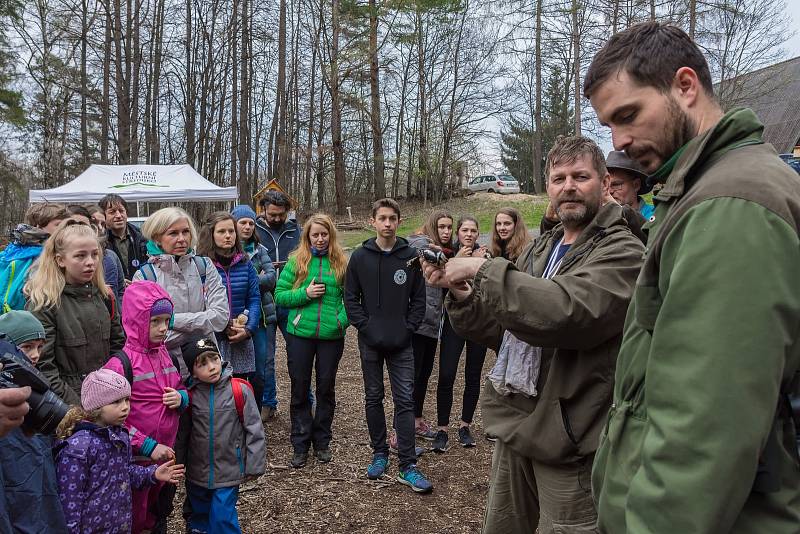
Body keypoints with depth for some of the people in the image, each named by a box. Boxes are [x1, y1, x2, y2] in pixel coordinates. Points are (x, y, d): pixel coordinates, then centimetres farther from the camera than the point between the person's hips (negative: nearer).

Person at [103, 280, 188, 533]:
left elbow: (180, 387, 16)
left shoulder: (166, 355, 2)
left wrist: (182, 397, -7)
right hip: (136, 459, -6)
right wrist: (148, 447, -18)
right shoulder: (120, 364, -17)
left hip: (166, 454, 6)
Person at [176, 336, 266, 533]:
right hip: (197, 473, 3)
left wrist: (254, 465, -7)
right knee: (199, 516, 20)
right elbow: (182, 433, 4)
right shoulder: (190, 395, -7)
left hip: (229, 471, -3)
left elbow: (254, 429, -10)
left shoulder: (240, 390, -15)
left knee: (222, 517, -4)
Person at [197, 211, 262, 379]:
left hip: (241, 341, 4)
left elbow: (254, 298, 5)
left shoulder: (245, 263, 6)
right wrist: (224, 327, -14)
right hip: (211, 339, -3)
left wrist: (248, 329, -8)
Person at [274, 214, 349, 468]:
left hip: (332, 335, 0)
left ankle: (322, 442, 29)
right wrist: (305, 293, -14)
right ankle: (300, 445, 22)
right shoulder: (296, 261, 1)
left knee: (326, 388, 12)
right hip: (300, 334, 0)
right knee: (300, 389, 8)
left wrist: (344, 319, -15)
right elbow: (279, 295, 0)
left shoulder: (341, 262, 2)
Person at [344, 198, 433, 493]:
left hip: (401, 342, -1)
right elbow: (350, 298, 1)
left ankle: (408, 466, 6)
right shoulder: (360, 257, 0)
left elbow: (418, 299, 2)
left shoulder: (410, 256, -1)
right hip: (370, 341, 1)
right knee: (374, 398, 12)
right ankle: (379, 454, 28)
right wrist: (366, 327, -9)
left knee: (405, 400, -1)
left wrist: (408, 328, -7)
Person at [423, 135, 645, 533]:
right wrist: (462, 296, -8)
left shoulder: (622, 252, -11)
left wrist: (484, 271, -25)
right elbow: (503, 332, 10)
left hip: (566, 440, -6)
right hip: (515, 423, 7)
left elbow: (569, 312, -30)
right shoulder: (539, 250, 12)